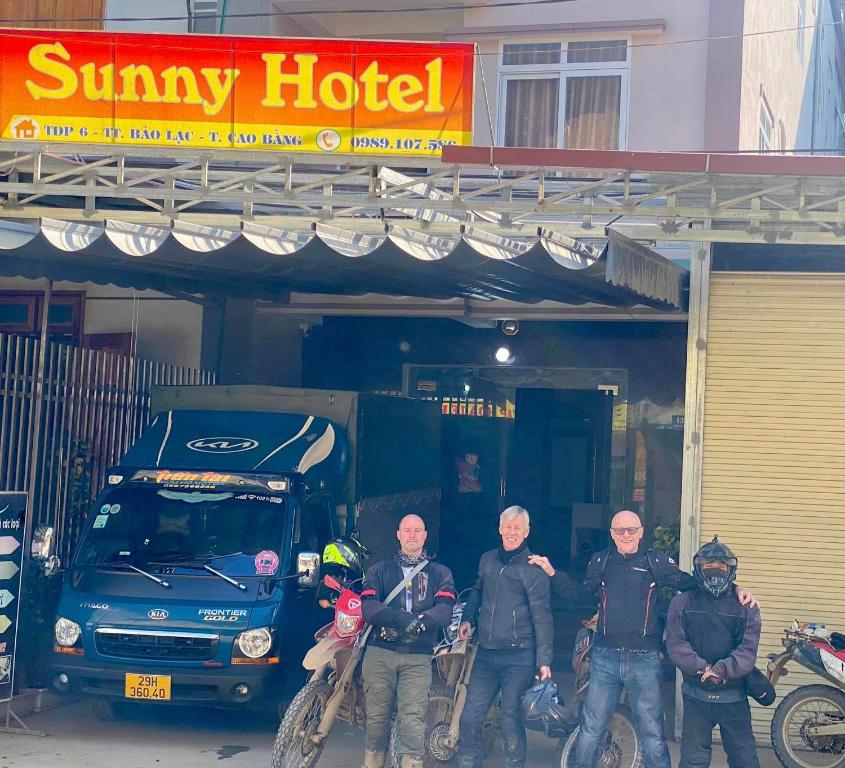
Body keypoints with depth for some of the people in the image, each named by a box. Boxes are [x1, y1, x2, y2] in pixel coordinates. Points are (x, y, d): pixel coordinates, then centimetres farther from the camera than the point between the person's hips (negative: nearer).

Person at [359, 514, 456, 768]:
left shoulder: (440, 573, 15)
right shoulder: (379, 570, 15)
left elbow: (444, 612, -1)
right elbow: (368, 607, -2)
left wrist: (417, 623, -18)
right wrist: (406, 619, -16)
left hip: (418, 657, -1)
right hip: (379, 653, 1)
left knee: (413, 721, -11)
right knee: (376, 718, 2)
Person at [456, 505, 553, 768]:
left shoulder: (533, 567, -5)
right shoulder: (487, 560, 11)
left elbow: (541, 616, -9)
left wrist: (544, 660, -13)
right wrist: (467, 619, 14)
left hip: (519, 657, -5)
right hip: (486, 655, 5)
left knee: (510, 721, -4)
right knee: (470, 717, 5)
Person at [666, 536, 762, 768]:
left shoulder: (745, 606, 4)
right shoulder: (682, 603, 5)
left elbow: (748, 649, -6)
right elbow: (676, 644, -6)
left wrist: (722, 671, -21)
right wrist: (702, 669, -19)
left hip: (733, 696, 0)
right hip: (696, 694, 0)